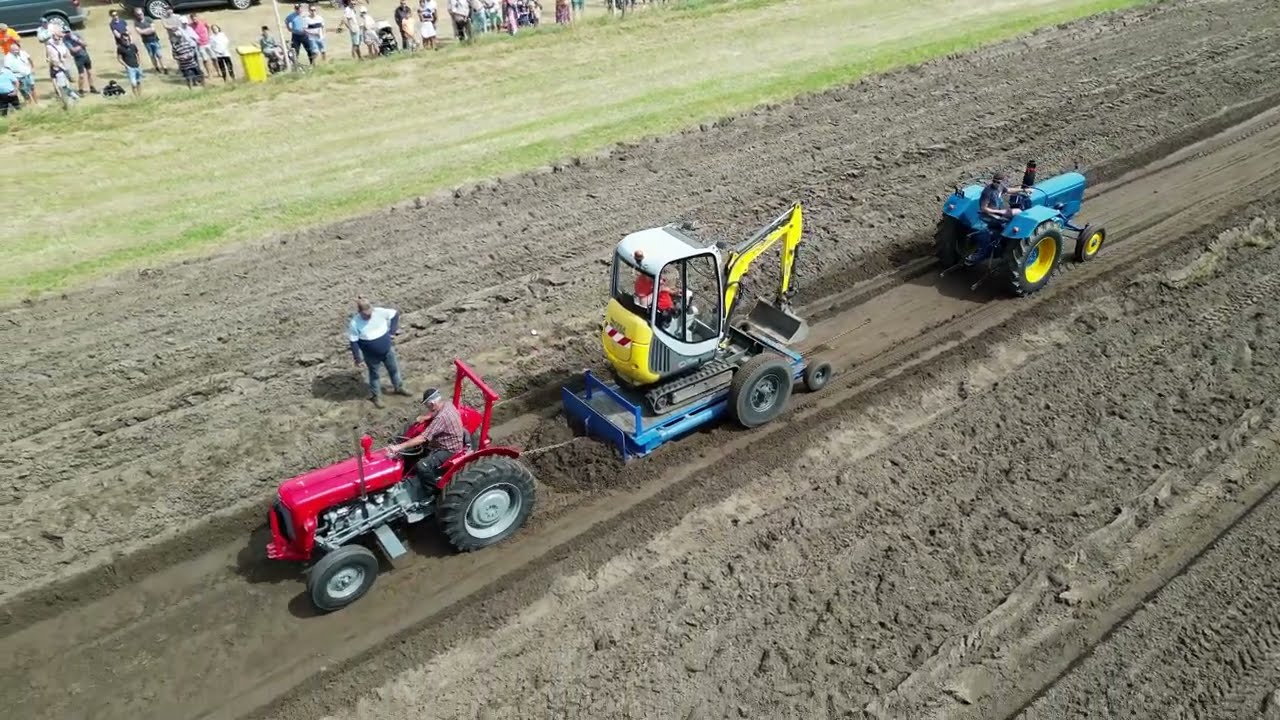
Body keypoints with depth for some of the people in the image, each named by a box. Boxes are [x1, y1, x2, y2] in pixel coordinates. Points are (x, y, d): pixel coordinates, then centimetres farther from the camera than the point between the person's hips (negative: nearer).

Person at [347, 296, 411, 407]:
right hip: (371, 355, -3)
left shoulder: (380, 312, -21)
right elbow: (353, 342, -17)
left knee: (394, 369, 21)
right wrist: (358, 358, -14)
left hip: (387, 350, 3)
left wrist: (392, 331, -5)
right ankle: (376, 395, 40)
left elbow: (395, 314, -4)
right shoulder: (355, 323, -26)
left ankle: (399, 387, 47)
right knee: (374, 374, 18)